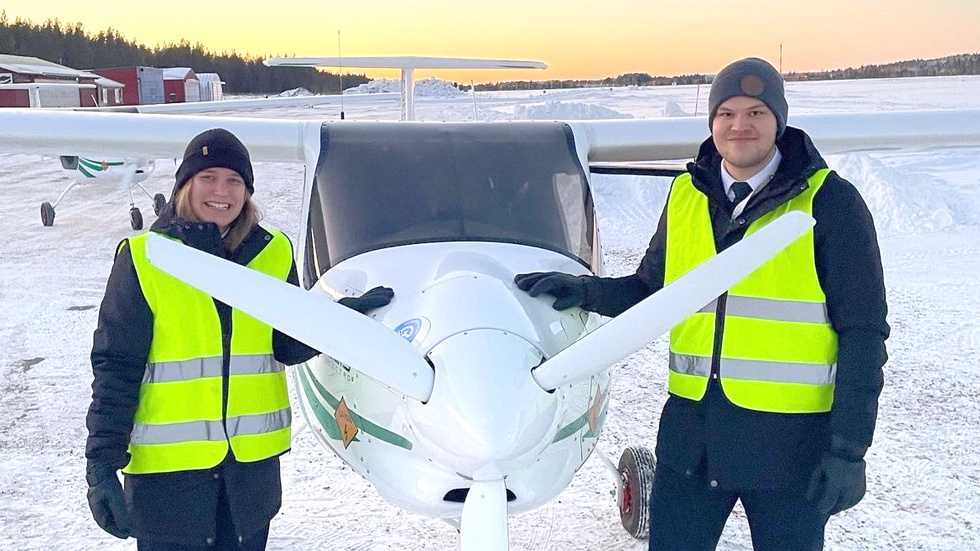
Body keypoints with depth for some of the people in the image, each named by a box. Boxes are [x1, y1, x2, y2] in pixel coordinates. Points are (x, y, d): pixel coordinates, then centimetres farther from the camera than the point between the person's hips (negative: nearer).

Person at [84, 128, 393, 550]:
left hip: (252, 457, 4)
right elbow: (116, 367, -7)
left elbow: (287, 347, 3)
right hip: (168, 461, -3)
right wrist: (102, 463, -10)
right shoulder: (143, 258, -8)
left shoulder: (272, 253, 2)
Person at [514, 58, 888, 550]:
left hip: (791, 437, -3)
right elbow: (653, 290, 17)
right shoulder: (686, 196, 6)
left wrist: (849, 449, -10)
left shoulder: (830, 203, -7)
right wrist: (584, 291, -1)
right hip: (691, 431, 4)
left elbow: (862, 332, -6)